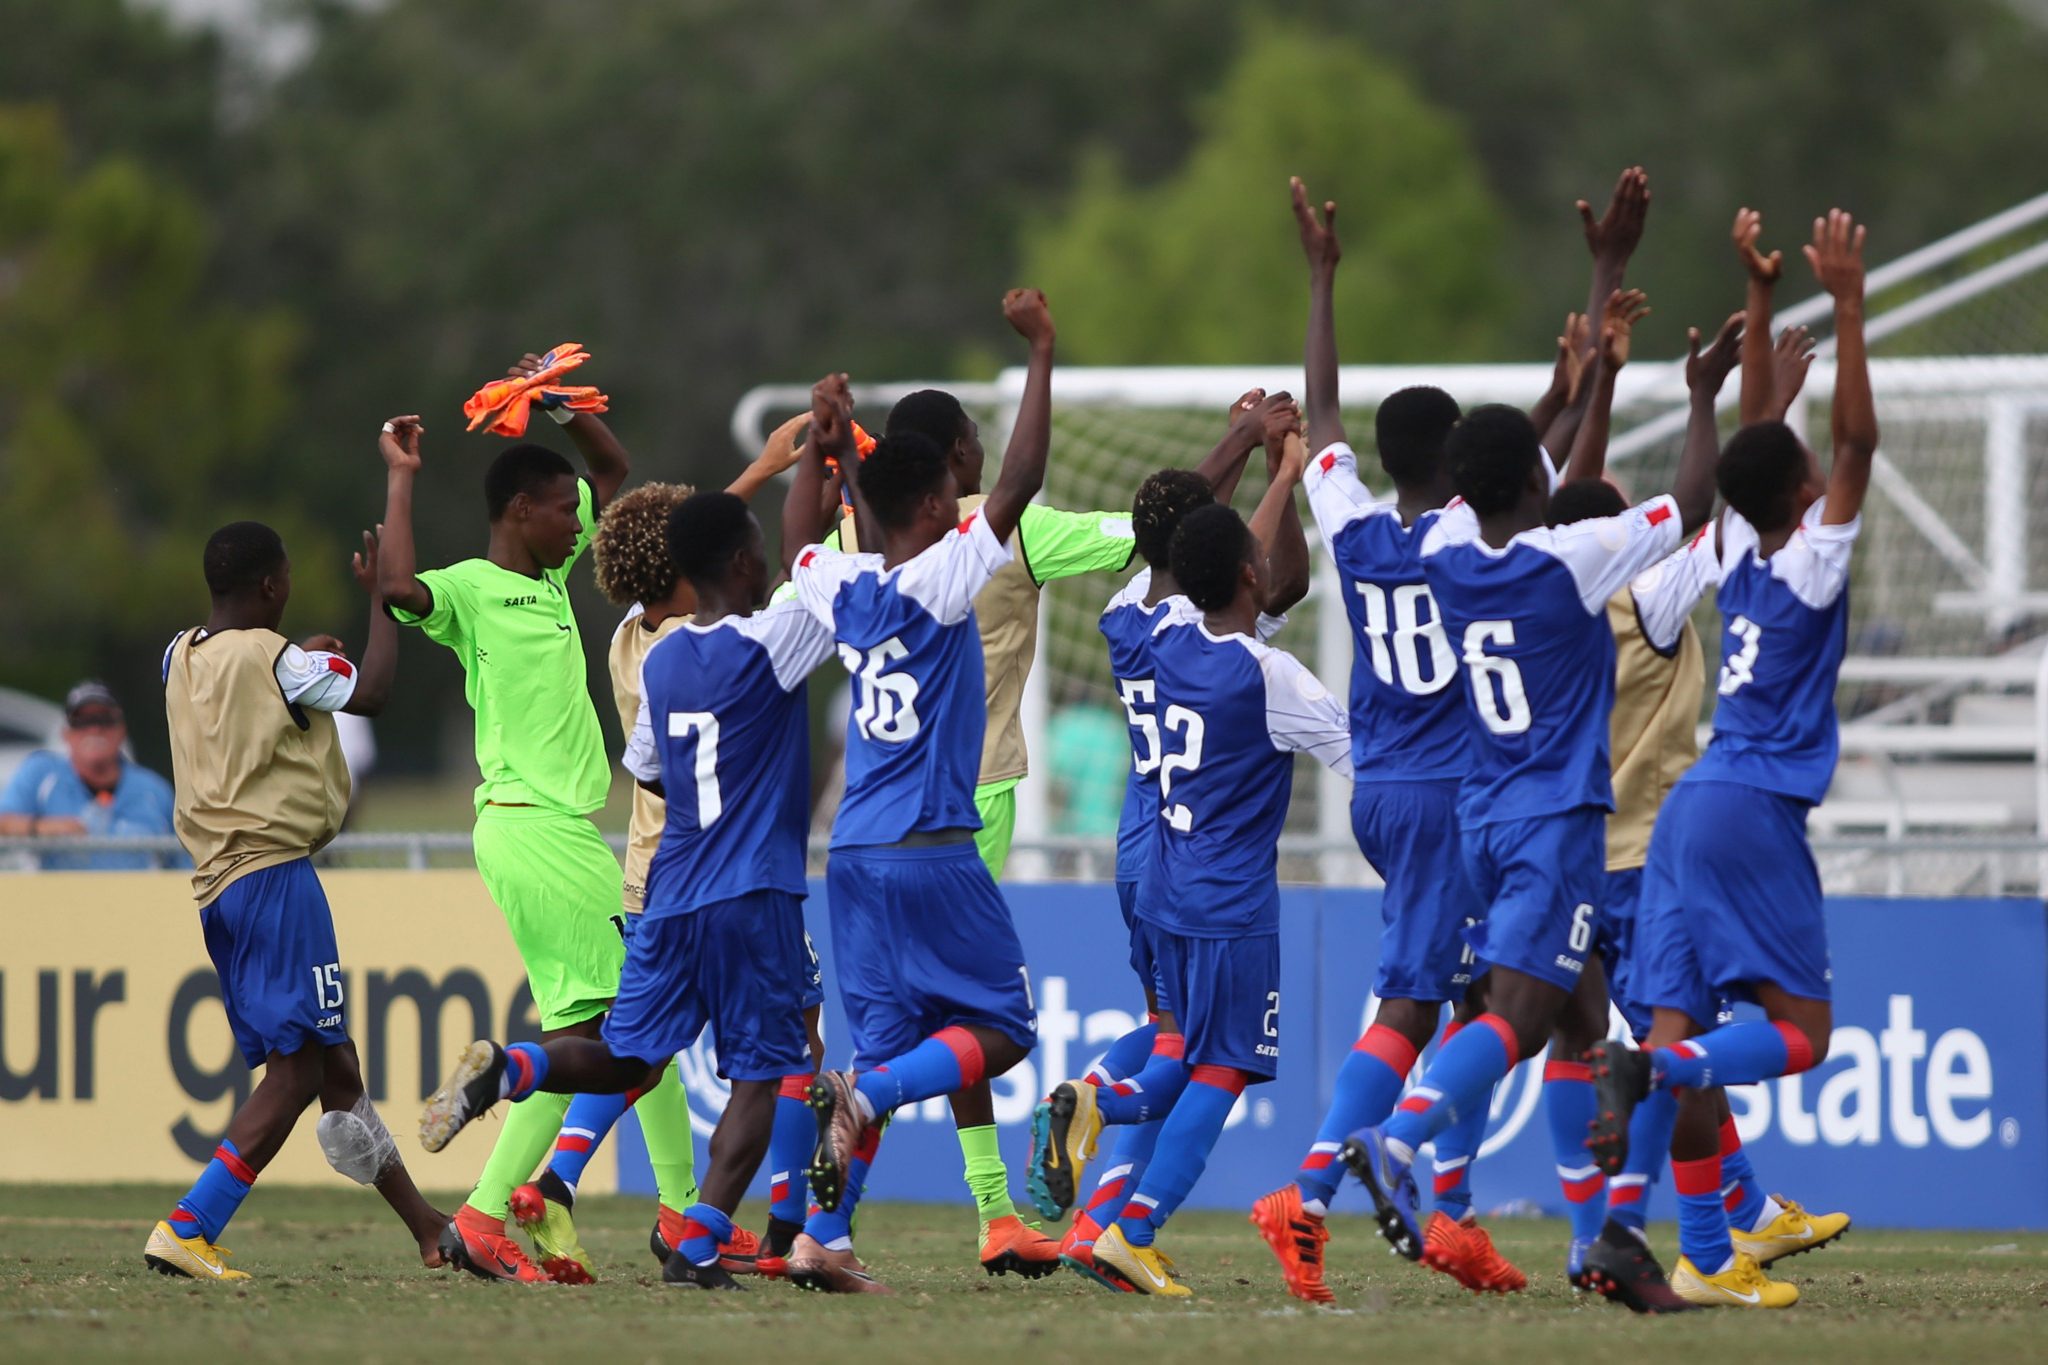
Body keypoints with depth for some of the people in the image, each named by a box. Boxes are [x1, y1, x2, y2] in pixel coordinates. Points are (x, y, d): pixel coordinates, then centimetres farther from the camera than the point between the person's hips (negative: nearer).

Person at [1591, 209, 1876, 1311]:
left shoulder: (1740, 551, 9)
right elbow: (1855, 440, -13)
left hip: (1695, 806, 7)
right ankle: (1649, 1071, -31)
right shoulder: (1808, 567, -8)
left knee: (1689, 1024, 0)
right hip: (1757, 813, -7)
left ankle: (1706, 1259, -2)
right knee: (1801, 1031, -5)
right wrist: (1846, 308, -14)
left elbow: (1759, 440, 20)